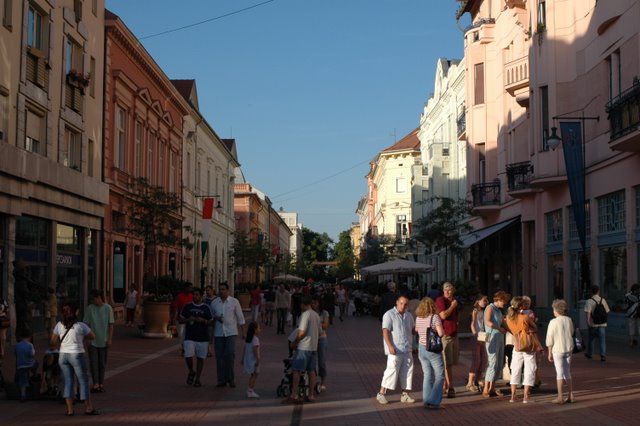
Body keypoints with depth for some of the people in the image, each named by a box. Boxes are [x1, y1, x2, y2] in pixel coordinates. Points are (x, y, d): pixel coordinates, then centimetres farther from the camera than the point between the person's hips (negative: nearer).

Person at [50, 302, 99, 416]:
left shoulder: (59, 325, 1)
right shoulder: (81, 326, -8)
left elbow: (53, 343, 6)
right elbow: (93, 337, 4)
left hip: (63, 356, 4)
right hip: (77, 355, -4)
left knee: (68, 382, 9)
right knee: (83, 381, 7)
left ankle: (69, 409, 6)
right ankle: (88, 408, 13)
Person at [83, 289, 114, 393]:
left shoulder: (107, 308, -4)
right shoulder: (89, 309, -3)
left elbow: (111, 325, -1)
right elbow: (86, 325, 0)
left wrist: (110, 339, -5)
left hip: (103, 341, 0)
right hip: (92, 341, 0)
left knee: (102, 363, 7)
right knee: (93, 362, -5)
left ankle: (101, 383, 16)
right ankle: (95, 384, -4)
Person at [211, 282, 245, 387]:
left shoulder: (234, 302, 0)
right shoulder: (214, 303, 6)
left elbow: (240, 317, 4)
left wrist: (243, 331, 2)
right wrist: (216, 318, -6)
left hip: (231, 332, -3)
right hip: (218, 333, 3)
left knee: (230, 354, -11)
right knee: (219, 356, 3)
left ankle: (230, 378, 2)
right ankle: (221, 380, 11)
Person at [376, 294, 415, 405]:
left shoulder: (408, 316, 14)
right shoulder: (389, 315, -7)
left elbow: (413, 330, 24)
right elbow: (385, 331, -13)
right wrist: (390, 346, -22)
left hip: (407, 350, 7)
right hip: (395, 350, -7)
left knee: (407, 372, 7)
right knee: (392, 370, -7)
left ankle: (405, 394, 16)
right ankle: (381, 394, 3)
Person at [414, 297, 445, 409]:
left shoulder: (418, 318, 3)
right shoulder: (435, 317, -14)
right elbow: (441, 333, -20)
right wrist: (442, 330, 0)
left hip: (422, 348, 6)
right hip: (433, 349, -6)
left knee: (427, 375, 14)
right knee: (439, 376, 4)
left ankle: (426, 400, 14)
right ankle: (433, 401, -1)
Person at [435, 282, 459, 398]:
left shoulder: (454, 301, 17)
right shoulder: (440, 300, -9)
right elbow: (443, 315, -22)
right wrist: (453, 306, -11)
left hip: (454, 335, 8)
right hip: (445, 335, -8)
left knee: (450, 363, 10)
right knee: (448, 364, -7)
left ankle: (445, 386, 19)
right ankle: (450, 388, -6)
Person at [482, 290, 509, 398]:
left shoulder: (499, 311, 21)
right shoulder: (490, 308, -5)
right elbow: (488, 322, -20)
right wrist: (500, 328, -15)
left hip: (500, 339, 9)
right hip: (492, 338, -9)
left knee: (499, 364, 8)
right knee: (492, 363, -12)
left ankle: (492, 388, 14)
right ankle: (486, 390, -10)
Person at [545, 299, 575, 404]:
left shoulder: (553, 322, -13)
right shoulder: (569, 320, 1)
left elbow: (550, 339, -10)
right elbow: (571, 334, 10)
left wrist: (550, 353, -4)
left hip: (558, 349, -5)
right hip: (569, 348, 5)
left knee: (559, 373, 1)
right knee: (567, 372, 14)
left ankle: (560, 397, 2)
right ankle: (570, 395, 16)